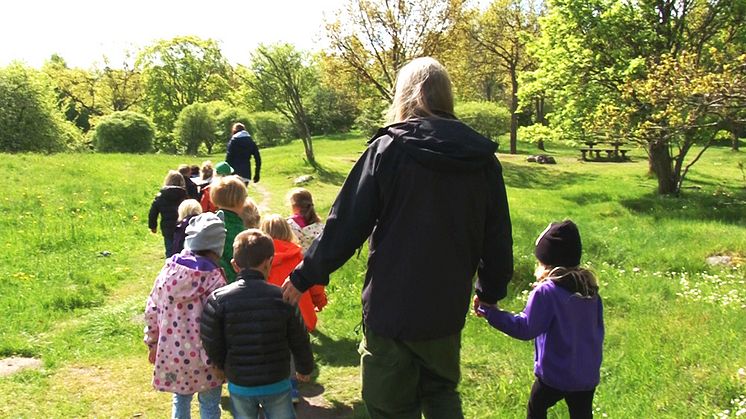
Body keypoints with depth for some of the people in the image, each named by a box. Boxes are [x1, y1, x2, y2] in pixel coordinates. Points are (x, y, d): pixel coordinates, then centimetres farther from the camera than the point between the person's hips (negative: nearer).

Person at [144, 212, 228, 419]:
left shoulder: (169, 268, -3)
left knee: (180, 402, 23)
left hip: (171, 354, 5)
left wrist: (153, 343, 16)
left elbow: (152, 310, 4)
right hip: (201, 359, -5)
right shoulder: (213, 278, -19)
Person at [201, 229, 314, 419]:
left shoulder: (219, 299, -12)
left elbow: (211, 343, -7)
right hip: (277, 383, -1)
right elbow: (299, 341, -4)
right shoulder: (282, 297, -13)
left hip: (239, 385, 1)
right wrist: (304, 368, 14)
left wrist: (226, 368, 12)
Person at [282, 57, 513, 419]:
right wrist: (491, 291, 23)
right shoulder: (482, 159, -1)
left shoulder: (388, 148, -12)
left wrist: (305, 276, 1)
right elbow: (497, 237, 6)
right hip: (447, 310, 4)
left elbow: (346, 225, -12)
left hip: (392, 308, -4)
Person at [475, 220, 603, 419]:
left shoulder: (546, 292, -20)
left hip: (554, 375, -5)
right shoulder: (590, 288, 1)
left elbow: (525, 328, -19)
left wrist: (490, 313, -16)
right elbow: (598, 328, 12)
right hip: (588, 375, 5)